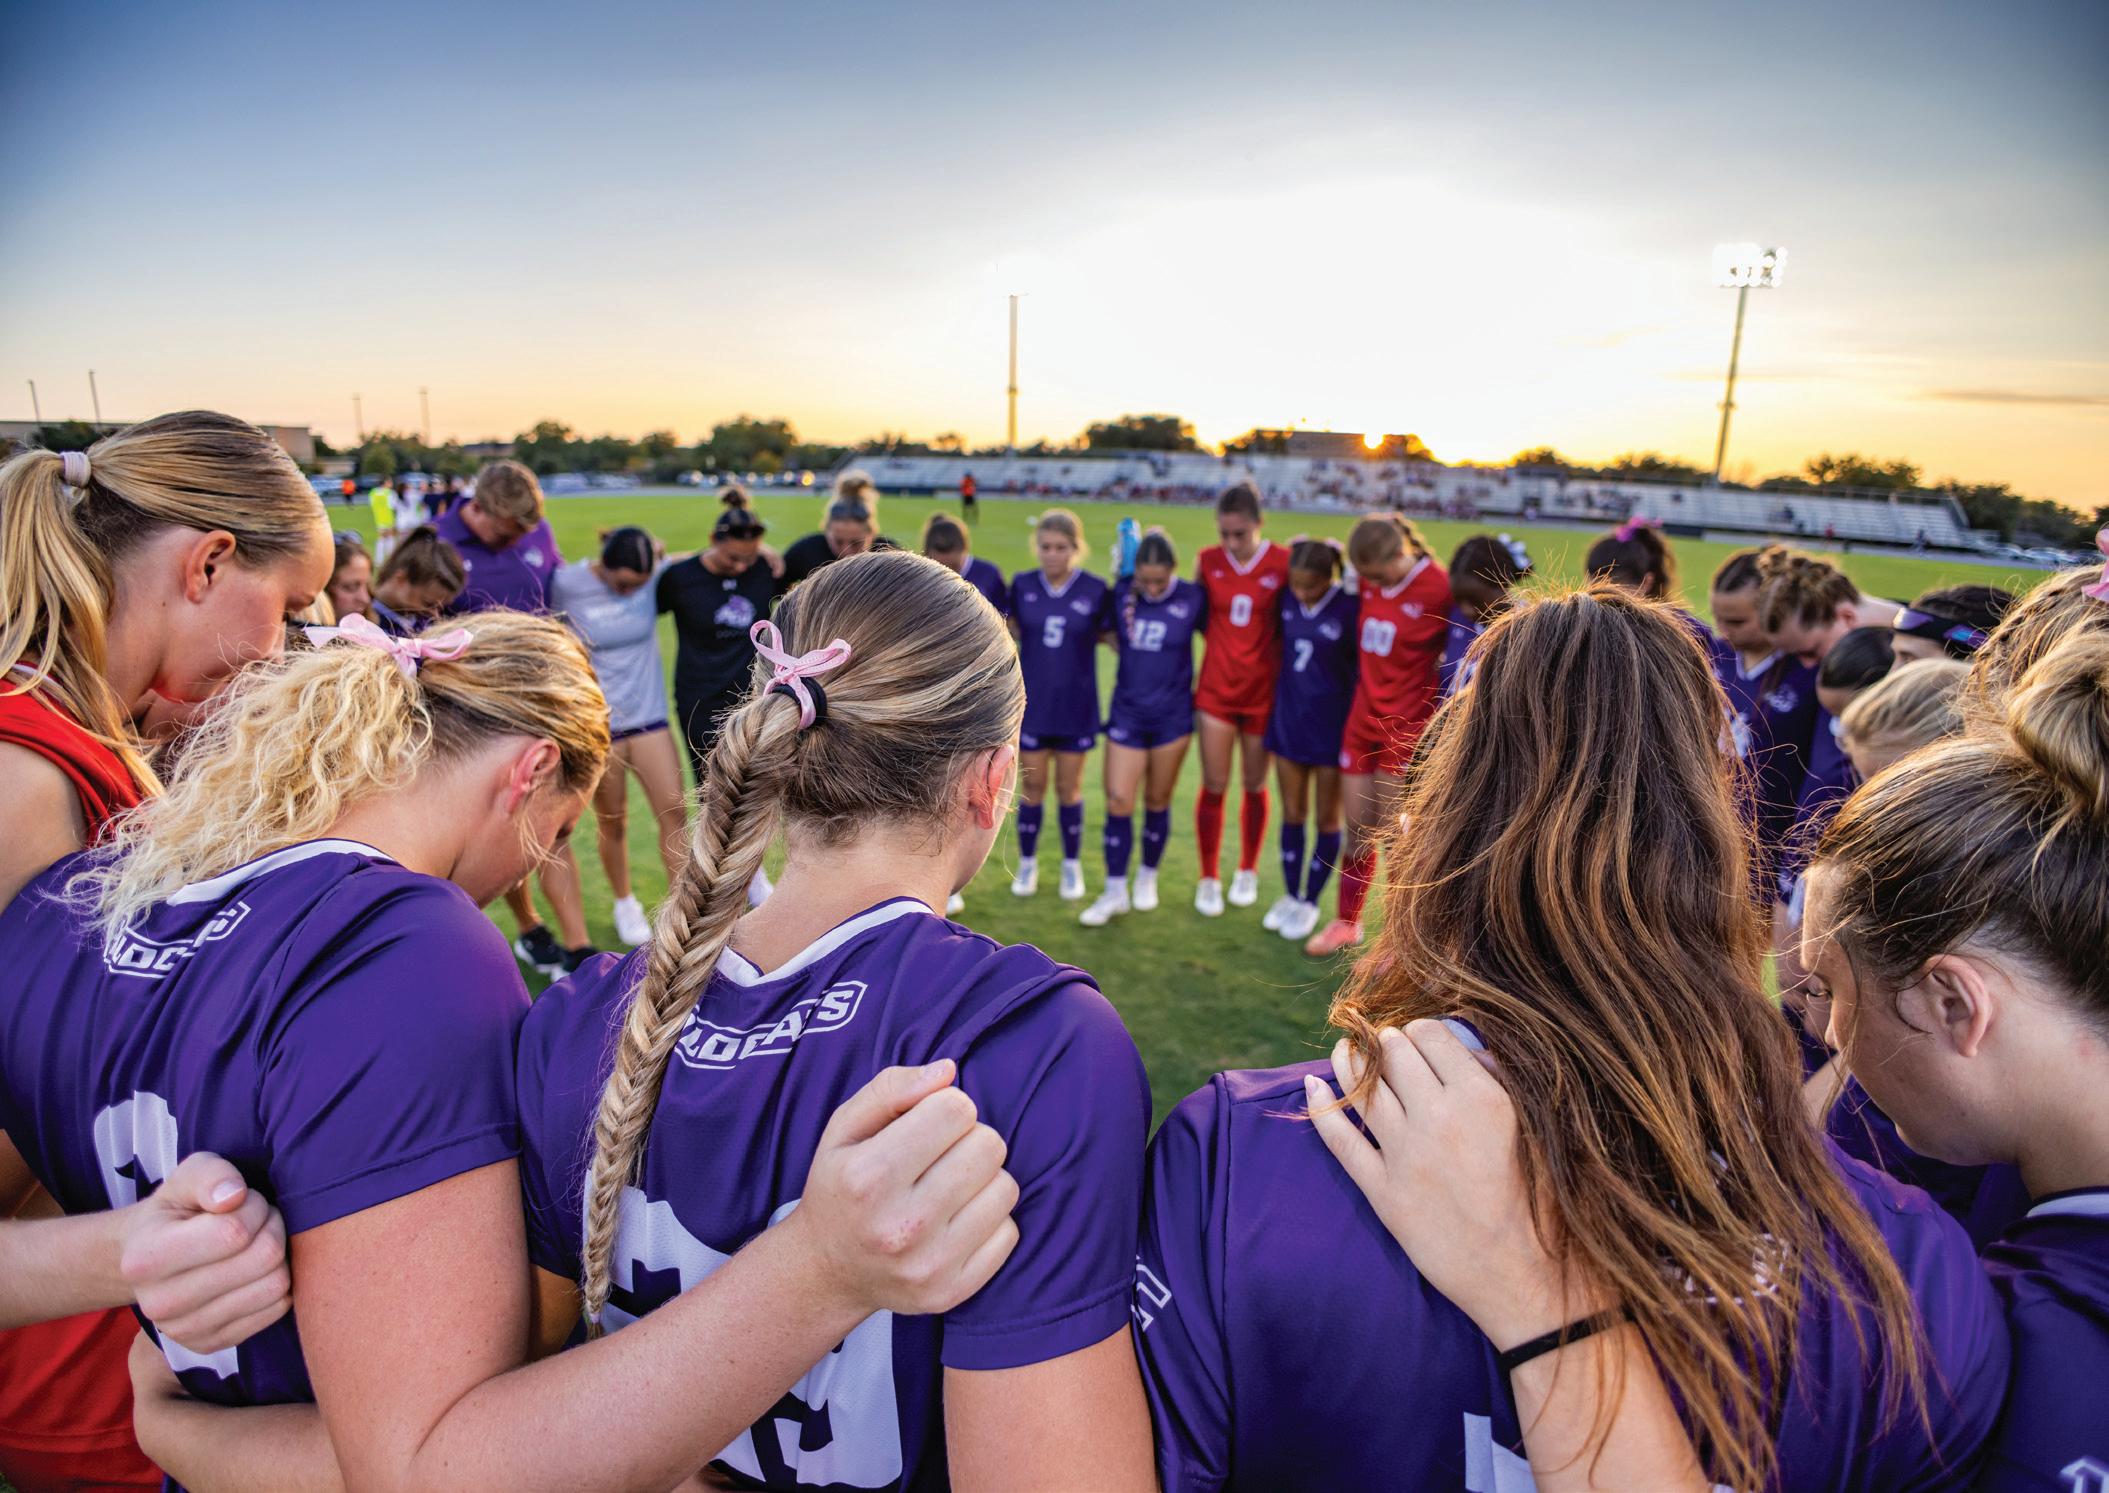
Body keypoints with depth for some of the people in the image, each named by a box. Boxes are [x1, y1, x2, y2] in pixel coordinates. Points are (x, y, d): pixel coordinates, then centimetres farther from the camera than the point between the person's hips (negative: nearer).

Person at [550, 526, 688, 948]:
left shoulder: (656, 577, -8)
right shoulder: (567, 584, -13)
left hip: (648, 715, 2)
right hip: (596, 722, -2)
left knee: (674, 811, -5)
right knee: (613, 824, 10)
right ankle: (625, 904, 33)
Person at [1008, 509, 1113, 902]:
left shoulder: (1095, 590, -8)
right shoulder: (1022, 585, -4)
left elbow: (1111, 638, 1)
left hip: (1075, 708, -1)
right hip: (1031, 705, 1)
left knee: (1069, 788, 11)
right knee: (1032, 787, 10)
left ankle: (1072, 865, 28)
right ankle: (1027, 863, 27)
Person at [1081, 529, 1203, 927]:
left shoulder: (1191, 598, -8)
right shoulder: (1121, 594, -4)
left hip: (1172, 716, -1)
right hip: (1126, 713, 1)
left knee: (1157, 801, 10)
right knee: (1118, 800, -2)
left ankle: (1148, 878, 30)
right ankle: (1115, 891, 9)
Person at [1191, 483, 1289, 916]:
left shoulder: (1284, 562, -9)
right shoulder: (1207, 561, -3)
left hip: (1263, 692, -1)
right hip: (1216, 690, 1)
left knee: (1254, 786, 12)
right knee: (1214, 786, 3)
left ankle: (1247, 872, 32)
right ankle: (1209, 879, 18)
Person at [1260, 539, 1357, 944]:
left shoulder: (1350, 607, -17)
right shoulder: (1286, 598, -5)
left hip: (1331, 724, -4)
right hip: (1288, 717, 4)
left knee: (1327, 819, 10)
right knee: (1292, 814, 13)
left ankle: (1310, 902, 25)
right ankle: (1290, 895, 28)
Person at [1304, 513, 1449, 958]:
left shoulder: (1438, 588, -16)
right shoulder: (1368, 581, 0)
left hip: (1407, 728, -5)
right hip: (1362, 720, 5)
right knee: (1357, 829, 13)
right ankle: (1346, 923, 30)